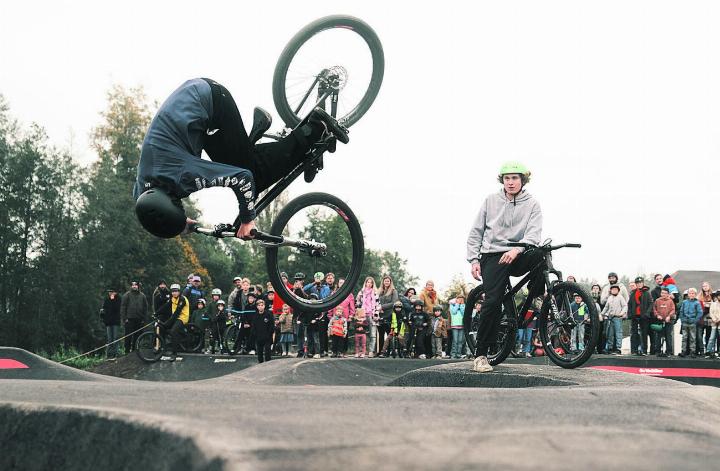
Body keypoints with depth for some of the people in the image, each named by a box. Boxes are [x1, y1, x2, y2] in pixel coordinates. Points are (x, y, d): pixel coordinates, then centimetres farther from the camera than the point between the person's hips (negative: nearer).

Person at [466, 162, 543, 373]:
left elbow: (533, 234, -11)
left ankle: (533, 302, -8)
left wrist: (517, 249, -29)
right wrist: (473, 260, -1)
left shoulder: (532, 204, 4)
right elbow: (476, 233, 10)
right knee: (493, 301, -21)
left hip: (517, 255, 1)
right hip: (493, 256, -1)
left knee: (541, 256, -31)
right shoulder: (491, 201, 7)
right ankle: (480, 355, -13)